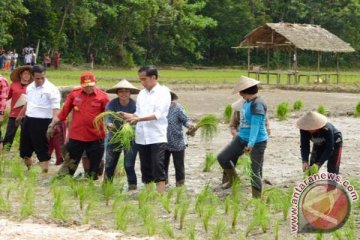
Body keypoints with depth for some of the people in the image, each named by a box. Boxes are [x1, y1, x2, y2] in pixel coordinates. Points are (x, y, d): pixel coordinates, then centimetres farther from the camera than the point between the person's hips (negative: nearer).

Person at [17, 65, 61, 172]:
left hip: (42, 122, -8)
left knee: (42, 149, -5)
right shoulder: (30, 87, 9)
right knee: (24, 147, 15)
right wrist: (20, 115, 39)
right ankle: (28, 170, 33)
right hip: (28, 120, 8)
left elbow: (55, 108, -19)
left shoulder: (51, 89, -14)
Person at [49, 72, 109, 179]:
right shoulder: (74, 94, -1)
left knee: (94, 166, 10)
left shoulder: (102, 96, -6)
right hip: (76, 137, 1)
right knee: (69, 163, 8)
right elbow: (64, 111, 5)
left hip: (95, 138, -1)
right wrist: (52, 125, 6)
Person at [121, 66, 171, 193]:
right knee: (145, 169, 9)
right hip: (141, 137, 6)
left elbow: (158, 114, -15)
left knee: (158, 168, -9)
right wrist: (128, 116, -4)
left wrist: (138, 119, -22)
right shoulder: (142, 93, 14)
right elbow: (138, 113, 16)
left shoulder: (163, 92, -5)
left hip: (157, 137, -6)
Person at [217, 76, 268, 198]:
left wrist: (251, 144, -38)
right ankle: (233, 180, 27)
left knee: (255, 172, -4)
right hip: (242, 138, 9)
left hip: (257, 142, -9)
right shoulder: (246, 102, 7)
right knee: (222, 157, 5)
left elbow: (256, 125, -30)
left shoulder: (257, 104, -22)